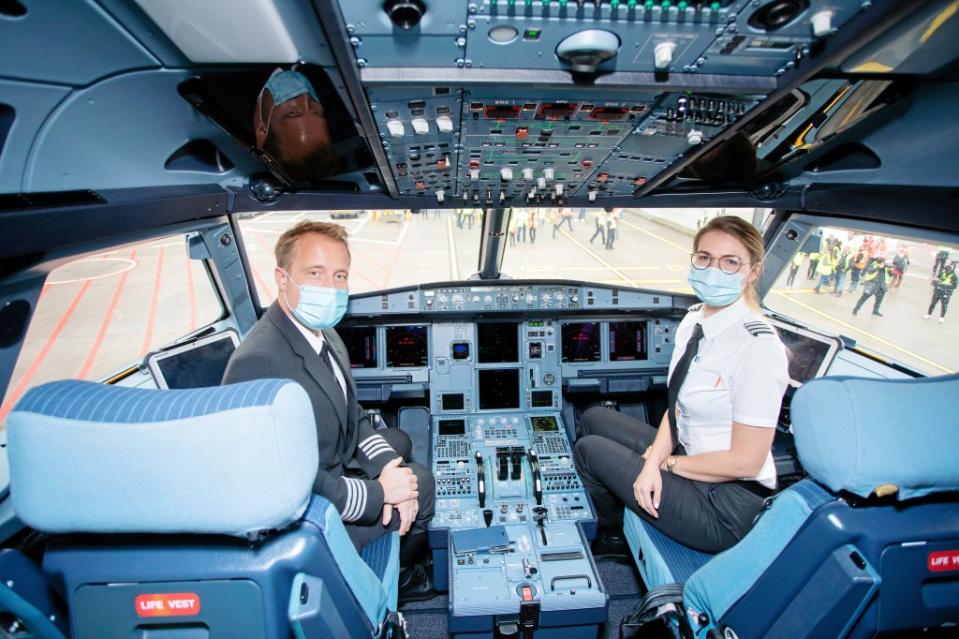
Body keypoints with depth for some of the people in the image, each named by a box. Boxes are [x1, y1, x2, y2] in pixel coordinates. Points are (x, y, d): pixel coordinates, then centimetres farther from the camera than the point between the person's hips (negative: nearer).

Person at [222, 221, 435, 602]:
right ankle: (395, 580, 29)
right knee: (420, 483, -1)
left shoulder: (325, 336, -5)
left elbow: (353, 418, 5)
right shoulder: (260, 363, -34)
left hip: (330, 468, 9)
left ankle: (395, 564, 39)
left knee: (397, 441, 23)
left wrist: (387, 468, -11)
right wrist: (379, 492, -22)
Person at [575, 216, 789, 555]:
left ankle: (613, 538, 30)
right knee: (593, 418, 13)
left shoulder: (758, 346, -26)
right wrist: (653, 461, -13)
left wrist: (667, 463, -13)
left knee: (589, 449, -2)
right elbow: (677, 408, 3)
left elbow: (746, 461, -24)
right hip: (687, 457, 8)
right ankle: (608, 526, 32)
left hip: (724, 504, -8)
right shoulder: (693, 320, -1)